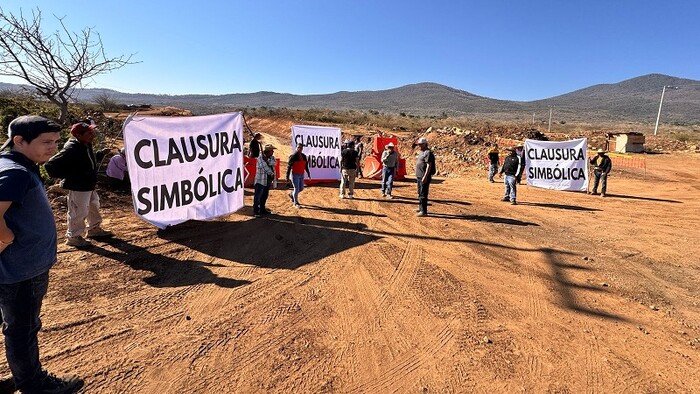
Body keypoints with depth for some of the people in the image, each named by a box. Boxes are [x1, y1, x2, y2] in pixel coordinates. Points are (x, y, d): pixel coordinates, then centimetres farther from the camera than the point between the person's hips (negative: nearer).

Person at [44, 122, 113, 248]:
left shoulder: (86, 145, 3)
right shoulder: (71, 149, -26)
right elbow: (50, 166, -27)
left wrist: (101, 154, 11)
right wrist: (69, 176, -21)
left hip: (89, 185, 10)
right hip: (78, 187, -10)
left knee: (94, 207, 24)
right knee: (78, 212, 4)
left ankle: (94, 229, 42)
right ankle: (73, 237, 21)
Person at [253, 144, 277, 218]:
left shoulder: (272, 157, 9)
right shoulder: (260, 158, -12)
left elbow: (274, 163, -12)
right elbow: (265, 168, -16)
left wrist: (268, 160, -26)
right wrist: (272, 174, -10)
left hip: (268, 180, 8)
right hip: (261, 180, -8)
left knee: (265, 196, 17)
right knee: (258, 196, -4)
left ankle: (262, 209, 29)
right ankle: (255, 211, 1)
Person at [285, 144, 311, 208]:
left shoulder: (304, 156, 6)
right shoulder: (293, 156, -12)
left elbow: (306, 166, 15)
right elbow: (289, 167, -11)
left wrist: (308, 174, 15)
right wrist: (287, 177, -14)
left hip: (301, 175, 7)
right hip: (295, 175, -7)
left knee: (301, 188, 13)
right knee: (296, 188, -2)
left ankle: (291, 194, 40)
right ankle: (295, 203, 13)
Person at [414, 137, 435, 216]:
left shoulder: (428, 153, -14)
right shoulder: (420, 152, 17)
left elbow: (429, 166, -21)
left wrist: (425, 177, -26)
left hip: (424, 177, -10)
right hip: (419, 177, 10)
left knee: (423, 194, -9)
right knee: (420, 193, 19)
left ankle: (424, 211, -6)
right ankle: (420, 208, 32)